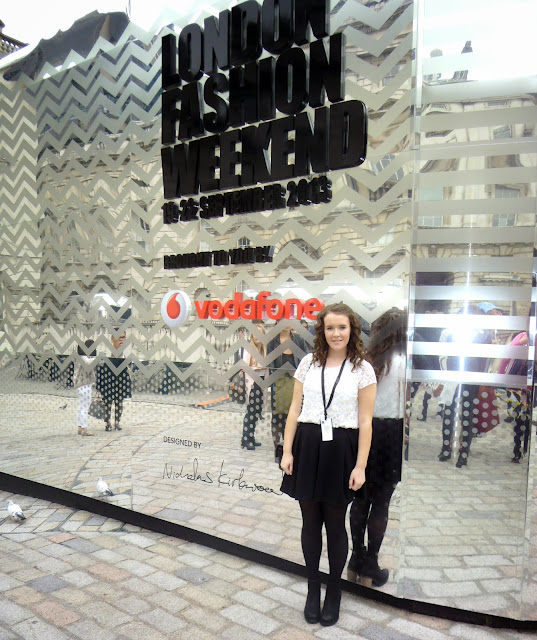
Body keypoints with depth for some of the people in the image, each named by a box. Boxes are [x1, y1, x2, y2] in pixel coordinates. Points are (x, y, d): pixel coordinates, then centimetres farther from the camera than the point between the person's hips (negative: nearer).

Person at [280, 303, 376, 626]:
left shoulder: (363, 369, -3)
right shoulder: (308, 363, 4)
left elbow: (365, 422, -4)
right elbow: (295, 410, 5)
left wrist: (361, 466, -8)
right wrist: (287, 451, 0)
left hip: (340, 450, -2)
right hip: (307, 446, 3)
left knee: (335, 524, 10)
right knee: (310, 522, 13)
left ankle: (334, 592, 31)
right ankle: (313, 589, 32)